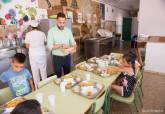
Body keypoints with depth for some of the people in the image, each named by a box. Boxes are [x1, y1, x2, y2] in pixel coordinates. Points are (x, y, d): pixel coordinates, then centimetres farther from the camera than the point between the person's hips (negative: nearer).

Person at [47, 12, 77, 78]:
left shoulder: (68, 30, 2)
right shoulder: (51, 31, -10)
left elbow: (73, 42, 2)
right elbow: (50, 46, -17)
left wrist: (74, 48, -19)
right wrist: (61, 46, -28)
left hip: (67, 57, 4)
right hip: (57, 58, -3)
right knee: (58, 76, 11)